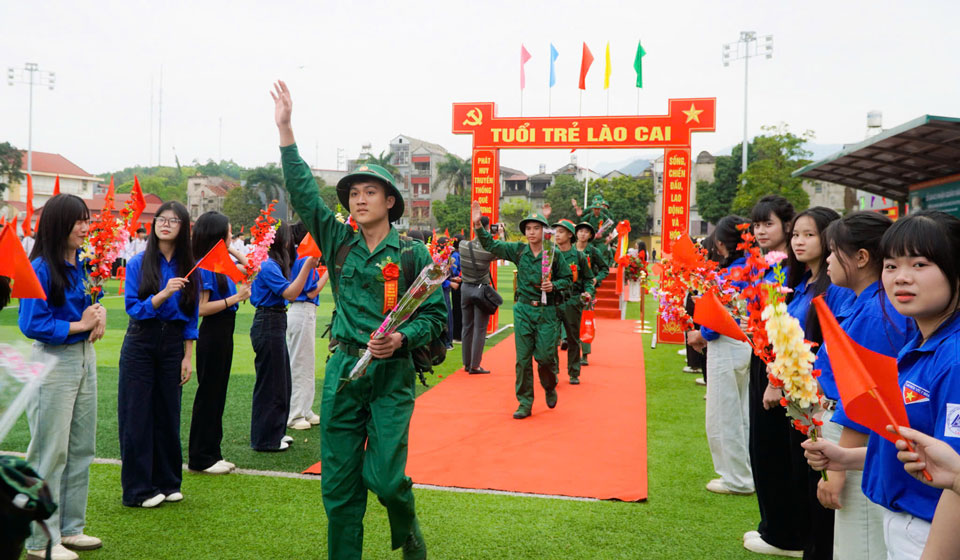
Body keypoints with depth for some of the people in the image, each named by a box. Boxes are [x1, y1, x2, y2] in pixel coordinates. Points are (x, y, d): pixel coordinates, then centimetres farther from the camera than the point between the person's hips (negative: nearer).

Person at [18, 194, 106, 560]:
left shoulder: (83, 264, 6)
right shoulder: (40, 269, -16)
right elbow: (31, 325, -19)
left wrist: (98, 315, -3)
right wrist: (79, 324, -15)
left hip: (85, 358, 8)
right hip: (54, 364, -8)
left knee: (81, 449, 14)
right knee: (50, 454, 1)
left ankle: (70, 528, 27)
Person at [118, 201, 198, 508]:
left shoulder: (188, 267, 2)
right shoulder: (138, 263, -4)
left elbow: (191, 318, 5)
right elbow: (133, 307, -11)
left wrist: (188, 357, 2)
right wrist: (163, 294, -26)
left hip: (173, 344, 2)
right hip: (140, 344, -2)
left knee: (168, 413, 8)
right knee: (137, 416, 2)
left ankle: (166, 482, 23)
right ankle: (138, 489, 13)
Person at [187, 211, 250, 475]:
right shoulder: (204, 266, -17)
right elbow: (202, 308, -22)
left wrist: (232, 248, 10)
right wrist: (235, 297, -23)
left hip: (225, 333, 9)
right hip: (212, 333, -9)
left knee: (218, 393, 14)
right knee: (208, 394, 0)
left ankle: (212, 453, 24)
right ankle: (200, 458, 12)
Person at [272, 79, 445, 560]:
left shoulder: (412, 254, -1)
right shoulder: (338, 243, 8)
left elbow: (435, 313, 0)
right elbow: (303, 192, 5)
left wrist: (401, 338, -18)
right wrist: (285, 129, 1)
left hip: (392, 374, -3)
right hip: (343, 369, 3)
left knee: (383, 476, -6)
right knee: (338, 481, 6)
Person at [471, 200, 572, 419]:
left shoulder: (554, 253, -4)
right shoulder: (518, 250, 2)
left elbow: (567, 279, 5)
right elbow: (491, 245, -1)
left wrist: (554, 286, -15)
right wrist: (479, 226, -14)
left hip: (547, 312, -2)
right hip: (523, 310, 2)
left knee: (545, 356, -1)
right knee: (523, 358, 3)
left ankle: (550, 388, 31)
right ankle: (525, 403, 13)